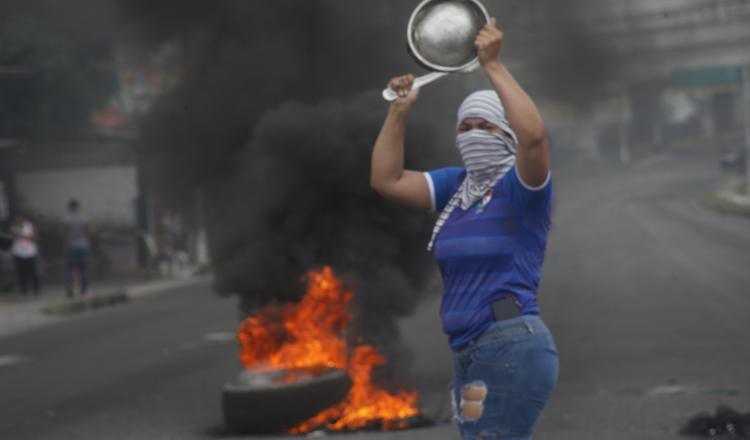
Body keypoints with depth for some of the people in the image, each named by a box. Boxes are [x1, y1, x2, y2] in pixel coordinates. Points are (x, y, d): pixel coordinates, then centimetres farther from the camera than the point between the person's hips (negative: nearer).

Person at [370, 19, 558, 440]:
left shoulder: (521, 185, -7)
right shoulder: (456, 185, 14)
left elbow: (534, 134, -28)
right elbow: (386, 180, 11)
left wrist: (493, 65, -23)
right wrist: (400, 110, 4)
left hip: (512, 348, -8)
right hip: (469, 353, 9)